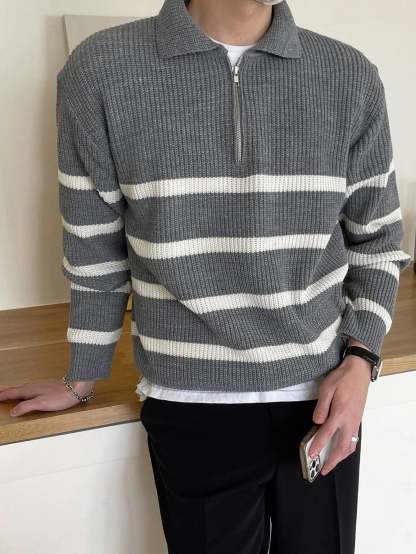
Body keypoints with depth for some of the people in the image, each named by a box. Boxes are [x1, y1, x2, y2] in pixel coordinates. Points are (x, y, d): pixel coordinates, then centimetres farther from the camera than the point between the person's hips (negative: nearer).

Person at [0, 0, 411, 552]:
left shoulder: (350, 76, -3)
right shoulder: (101, 70, -7)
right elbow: (96, 253, 1)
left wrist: (360, 361, -5)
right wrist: (81, 381, 11)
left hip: (323, 398, 3)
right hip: (192, 411, -1)